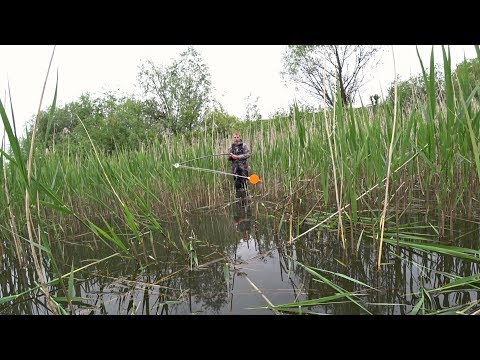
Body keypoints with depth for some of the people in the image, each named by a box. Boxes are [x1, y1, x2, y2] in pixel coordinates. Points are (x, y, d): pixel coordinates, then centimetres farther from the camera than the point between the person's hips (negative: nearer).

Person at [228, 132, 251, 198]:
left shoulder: (244, 145, 2)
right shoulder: (231, 147, 15)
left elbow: (248, 154, -9)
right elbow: (229, 158, 17)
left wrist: (237, 157, -15)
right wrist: (231, 156, -8)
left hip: (243, 167, -3)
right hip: (235, 167, 4)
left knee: (244, 182, -7)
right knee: (237, 183, 5)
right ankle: (238, 197, 13)